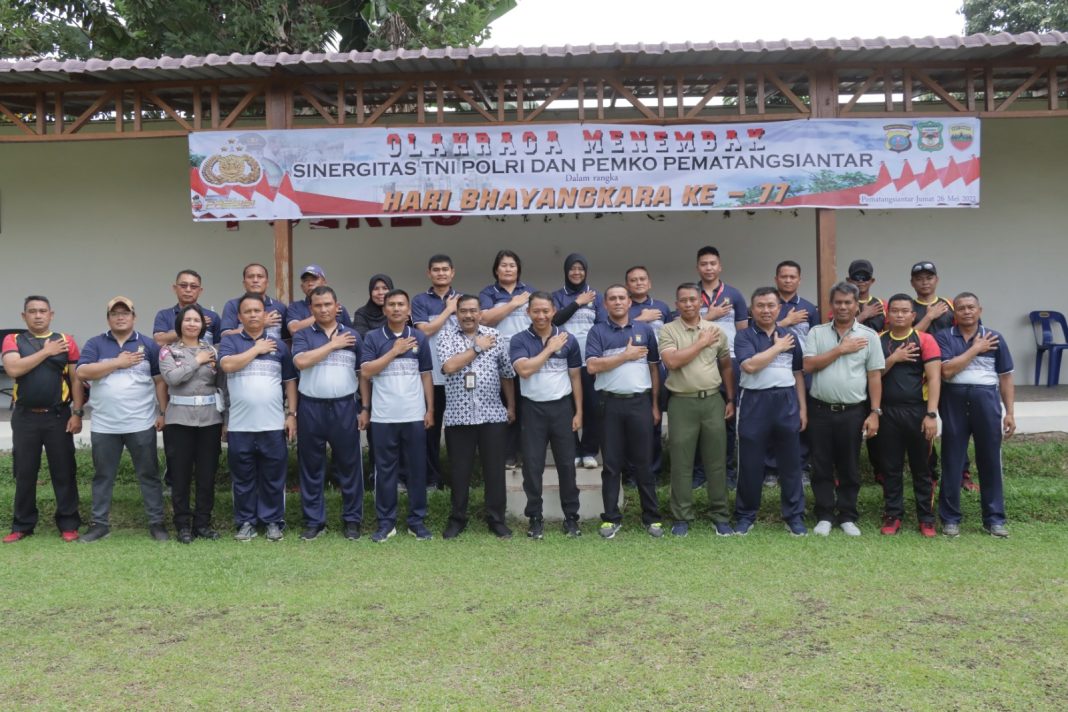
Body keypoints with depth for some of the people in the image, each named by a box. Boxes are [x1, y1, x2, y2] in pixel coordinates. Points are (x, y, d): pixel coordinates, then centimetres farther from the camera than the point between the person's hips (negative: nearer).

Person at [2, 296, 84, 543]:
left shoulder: (66, 341, 3)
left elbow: (76, 379, 2)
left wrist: (77, 413, -4)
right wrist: (46, 352, -12)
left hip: (58, 416, -1)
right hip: (25, 417, 1)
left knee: (64, 472, 3)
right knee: (24, 473, 9)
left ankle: (68, 524, 11)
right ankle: (22, 525, 20)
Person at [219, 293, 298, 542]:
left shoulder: (278, 344, 10)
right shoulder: (230, 341, 6)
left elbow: (290, 382, 11)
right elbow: (227, 365, -15)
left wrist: (291, 414, 3)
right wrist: (256, 349, -8)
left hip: (273, 424, 1)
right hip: (240, 425, -1)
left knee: (273, 477, 6)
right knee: (243, 478, 7)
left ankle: (273, 521, 17)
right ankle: (245, 522, 18)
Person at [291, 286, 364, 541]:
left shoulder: (352, 335, 8)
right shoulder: (302, 335, 5)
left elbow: (362, 374, 10)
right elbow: (301, 361, -15)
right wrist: (333, 344, -11)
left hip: (345, 407, 0)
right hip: (311, 408, 0)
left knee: (349, 465, 4)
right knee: (311, 467, 6)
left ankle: (351, 520, 15)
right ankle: (314, 521, 17)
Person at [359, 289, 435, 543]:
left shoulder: (419, 338, 7)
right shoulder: (373, 338, 2)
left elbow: (426, 375, 9)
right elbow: (366, 372, -7)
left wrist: (430, 409, 4)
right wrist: (395, 351, -9)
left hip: (415, 415, 1)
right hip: (383, 416, -1)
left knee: (417, 468, 6)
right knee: (384, 470, 6)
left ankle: (417, 520, 16)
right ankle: (386, 521, 15)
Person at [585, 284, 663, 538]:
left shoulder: (645, 329, 9)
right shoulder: (598, 331, 3)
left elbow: (654, 368, 11)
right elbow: (592, 366, -10)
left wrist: (655, 404, 7)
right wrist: (626, 355, -9)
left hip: (640, 402, 1)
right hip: (610, 404, -1)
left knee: (644, 462, 6)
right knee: (612, 463, 6)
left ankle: (651, 517, 15)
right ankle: (611, 517, 15)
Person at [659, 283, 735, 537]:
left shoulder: (716, 330, 8)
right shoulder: (668, 330, -1)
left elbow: (726, 366, 14)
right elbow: (672, 361, -17)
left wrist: (731, 399, 9)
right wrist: (701, 343, -10)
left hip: (713, 400, 2)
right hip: (682, 403, -2)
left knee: (716, 461, 7)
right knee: (681, 463, 3)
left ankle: (720, 515, 18)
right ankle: (682, 517, 13)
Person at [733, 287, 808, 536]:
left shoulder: (789, 336, 11)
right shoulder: (744, 336, 0)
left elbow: (798, 374, 14)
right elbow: (749, 365, -17)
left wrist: (803, 407, 8)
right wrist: (777, 347, -9)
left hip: (787, 402, 3)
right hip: (755, 402, -3)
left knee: (790, 462, 8)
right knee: (750, 463, 5)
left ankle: (794, 516, 18)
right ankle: (745, 515, 17)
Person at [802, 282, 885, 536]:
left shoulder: (869, 336, 2)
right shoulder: (817, 332, 4)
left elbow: (875, 376, 0)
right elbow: (809, 365, -8)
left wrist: (875, 412, -5)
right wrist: (840, 349, -10)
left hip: (853, 412, 0)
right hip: (820, 410, 1)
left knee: (849, 467, 8)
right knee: (822, 466, 7)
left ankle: (847, 517, 20)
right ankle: (824, 516, 17)